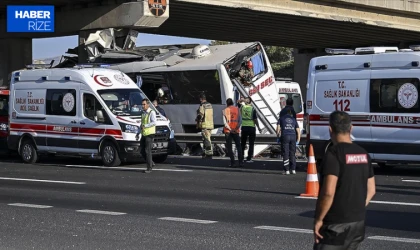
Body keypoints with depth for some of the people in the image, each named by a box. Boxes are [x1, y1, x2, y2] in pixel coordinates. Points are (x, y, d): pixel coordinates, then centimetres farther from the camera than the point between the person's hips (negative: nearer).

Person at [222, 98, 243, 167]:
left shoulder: (225, 110, 0)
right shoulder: (237, 109, 6)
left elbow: (225, 122, -9)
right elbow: (240, 120, -2)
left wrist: (230, 129, -13)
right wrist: (238, 127, -10)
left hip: (228, 131, -2)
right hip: (236, 131, 2)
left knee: (229, 147, 2)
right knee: (238, 146, 9)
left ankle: (232, 163, -3)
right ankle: (241, 162, 2)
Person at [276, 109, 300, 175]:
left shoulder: (281, 118, 15)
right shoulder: (294, 120, 20)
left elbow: (278, 128, 4)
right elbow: (298, 130, 15)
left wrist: (278, 137, 12)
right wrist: (298, 140, 19)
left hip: (285, 136, -2)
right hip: (293, 136, 2)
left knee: (285, 154, 0)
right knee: (292, 153, 10)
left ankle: (287, 170, -2)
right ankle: (293, 169, 9)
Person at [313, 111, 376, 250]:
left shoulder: (334, 153, -16)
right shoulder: (363, 154, 8)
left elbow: (328, 192, -23)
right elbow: (371, 190, 14)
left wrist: (318, 219, -14)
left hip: (336, 225, -8)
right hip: (358, 222, 8)